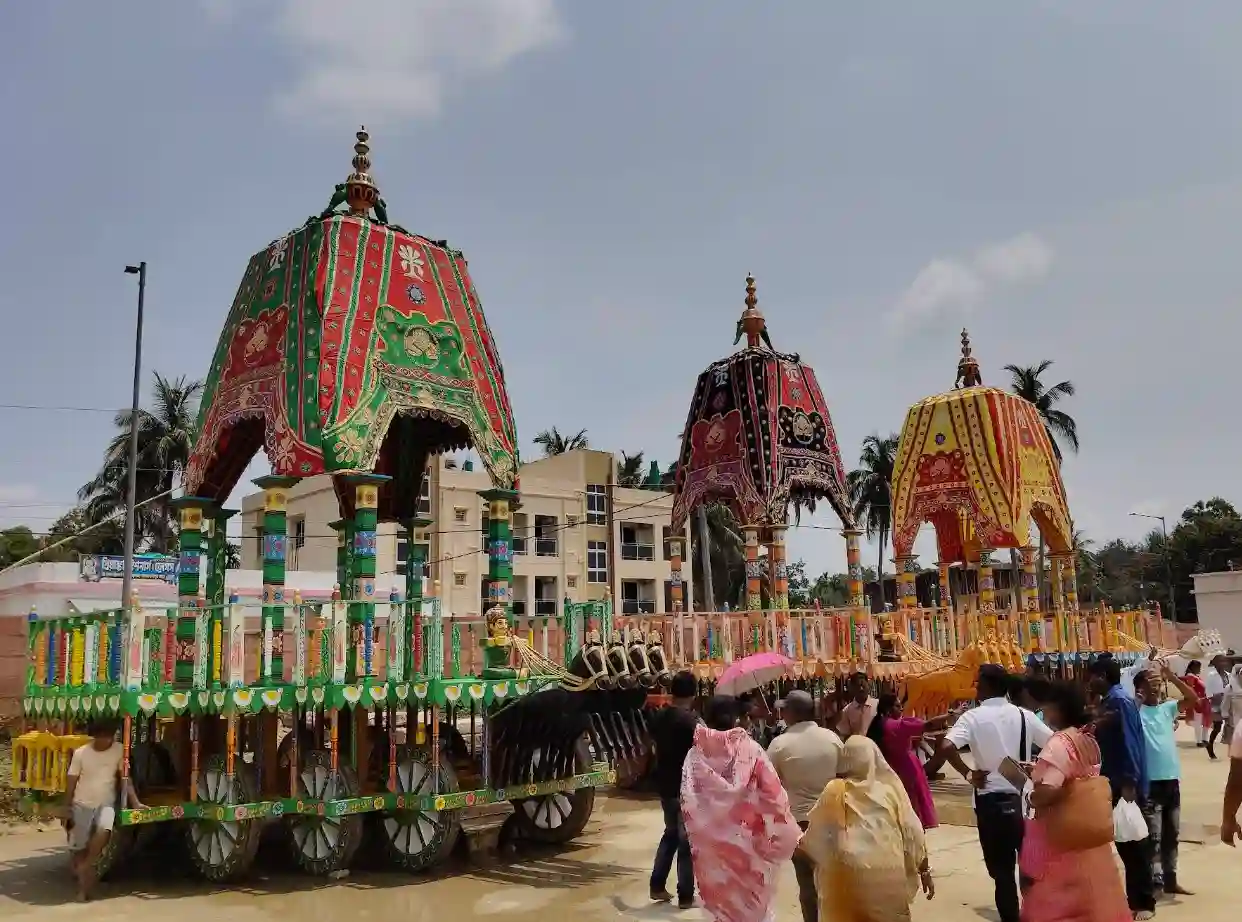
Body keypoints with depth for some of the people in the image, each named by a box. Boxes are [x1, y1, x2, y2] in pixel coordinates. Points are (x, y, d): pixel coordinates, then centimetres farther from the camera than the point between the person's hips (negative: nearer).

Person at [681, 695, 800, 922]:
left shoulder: (696, 754, -10)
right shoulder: (750, 749, -13)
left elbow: (688, 803, -8)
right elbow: (773, 794, -12)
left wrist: (698, 839, 5)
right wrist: (786, 832, 0)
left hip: (712, 842, 1)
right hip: (748, 839, -1)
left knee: (722, 900, 18)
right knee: (752, 898, 18)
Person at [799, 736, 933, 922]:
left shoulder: (835, 791, 1)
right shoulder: (892, 787, 5)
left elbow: (814, 836, 6)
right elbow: (911, 832, 5)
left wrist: (798, 844, 25)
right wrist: (924, 872, 13)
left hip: (848, 878, -1)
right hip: (888, 876, 2)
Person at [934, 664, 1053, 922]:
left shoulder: (973, 716, -8)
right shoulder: (1023, 715, 3)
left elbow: (946, 747, -23)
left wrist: (968, 774, -12)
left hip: (991, 800, -3)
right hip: (1023, 797, 3)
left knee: (1002, 869, 9)